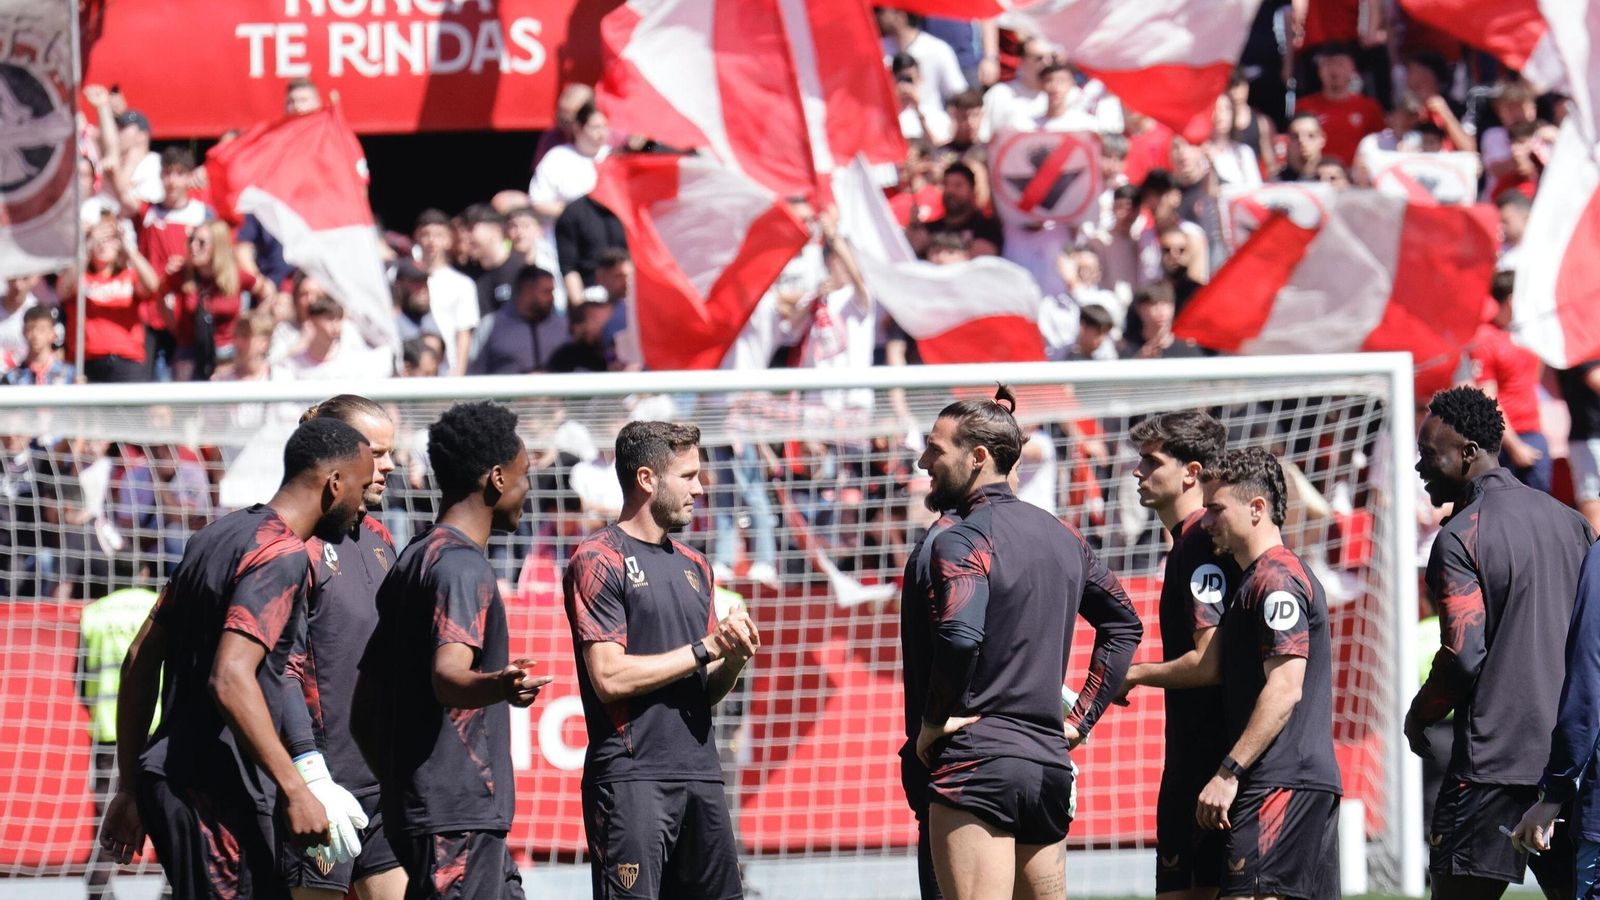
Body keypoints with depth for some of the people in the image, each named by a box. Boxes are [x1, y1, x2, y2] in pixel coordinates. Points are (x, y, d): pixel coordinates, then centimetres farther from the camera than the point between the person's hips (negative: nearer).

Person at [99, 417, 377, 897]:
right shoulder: (281, 555, -14)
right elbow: (230, 679, -26)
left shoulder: (217, 536, 15)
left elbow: (141, 659, 17)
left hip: (169, 784, 10)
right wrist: (295, 790, -24)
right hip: (218, 797, -9)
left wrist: (131, 786, 21)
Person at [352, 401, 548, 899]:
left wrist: (398, 789, 29)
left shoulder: (414, 559, 18)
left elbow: (365, 709, 21)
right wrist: (498, 687, -49)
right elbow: (447, 678, -29)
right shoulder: (462, 567, -13)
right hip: (459, 817, -11)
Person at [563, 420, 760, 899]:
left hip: (700, 771, 7)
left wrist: (734, 658, -1)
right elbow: (610, 677, -14)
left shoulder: (693, 566, 20)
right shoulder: (599, 560, -4)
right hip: (631, 778, -7)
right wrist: (706, 648, -10)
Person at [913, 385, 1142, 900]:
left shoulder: (963, 540, -10)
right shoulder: (1060, 536, 15)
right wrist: (1080, 719, 20)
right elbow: (1124, 625, 24)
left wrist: (933, 720, -11)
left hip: (978, 761, -8)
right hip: (1051, 762, 8)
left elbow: (960, 635, -26)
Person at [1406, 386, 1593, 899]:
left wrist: (1419, 717, 0)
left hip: (1495, 760, -7)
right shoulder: (1568, 521, 13)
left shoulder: (1461, 537, -10)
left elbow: (1463, 657, -16)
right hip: (1570, 757, 7)